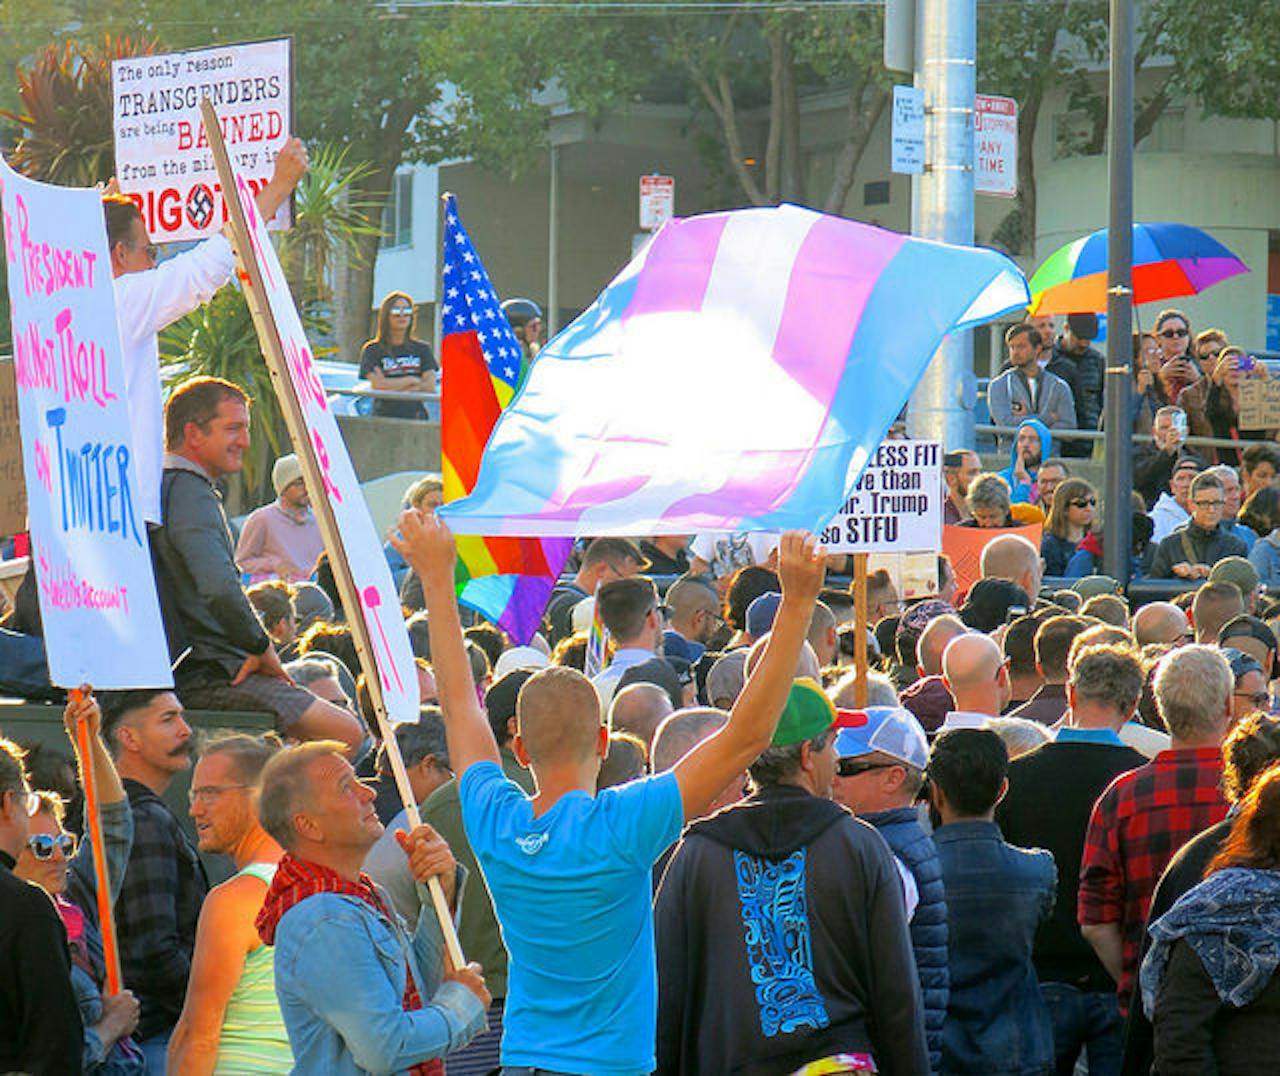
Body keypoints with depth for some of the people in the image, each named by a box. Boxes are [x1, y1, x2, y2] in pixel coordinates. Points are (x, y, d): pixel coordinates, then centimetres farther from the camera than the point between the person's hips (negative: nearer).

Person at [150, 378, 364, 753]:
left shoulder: (159, 487, 17)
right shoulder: (190, 494, -15)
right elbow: (220, 590, -30)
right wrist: (262, 648, -14)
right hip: (205, 676, -11)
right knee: (346, 734, -18)